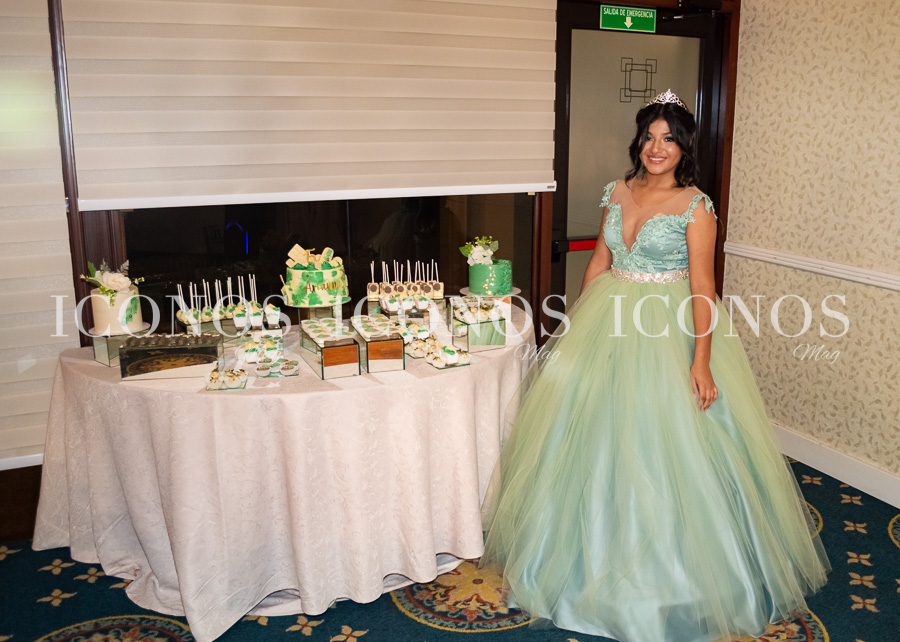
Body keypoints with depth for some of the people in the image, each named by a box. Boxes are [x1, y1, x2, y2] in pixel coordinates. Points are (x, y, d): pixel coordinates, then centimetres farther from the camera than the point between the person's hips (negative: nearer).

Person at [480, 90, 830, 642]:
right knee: (597, 435, 12)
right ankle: (600, 549, 33)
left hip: (669, 329, -5)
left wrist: (701, 362, -22)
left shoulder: (695, 206, -10)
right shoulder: (619, 192, 7)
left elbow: (703, 287, -15)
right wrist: (577, 326, 13)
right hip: (609, 323, 5)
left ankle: (669, 567, 20)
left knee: (663, 441, -1)